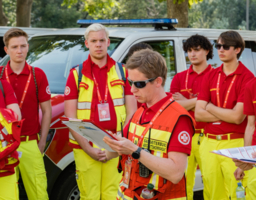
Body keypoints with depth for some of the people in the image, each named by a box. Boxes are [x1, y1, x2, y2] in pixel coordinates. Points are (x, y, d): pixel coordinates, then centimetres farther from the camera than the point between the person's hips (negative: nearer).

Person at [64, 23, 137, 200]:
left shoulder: (122, 72, 9)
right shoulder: (76, 74, 7)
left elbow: (132, 112, 5)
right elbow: (71, 118, 2)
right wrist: (89, 149, -8)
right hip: (85, 148, 0)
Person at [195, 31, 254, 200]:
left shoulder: (247, 77, -6)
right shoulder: (210, 76, 10)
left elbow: (238, 117, -14)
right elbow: (198, 114, 3)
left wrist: (210, 107, -1)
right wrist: (227, 114, -8)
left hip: (234, 143, -5)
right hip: (209, 143, 5)